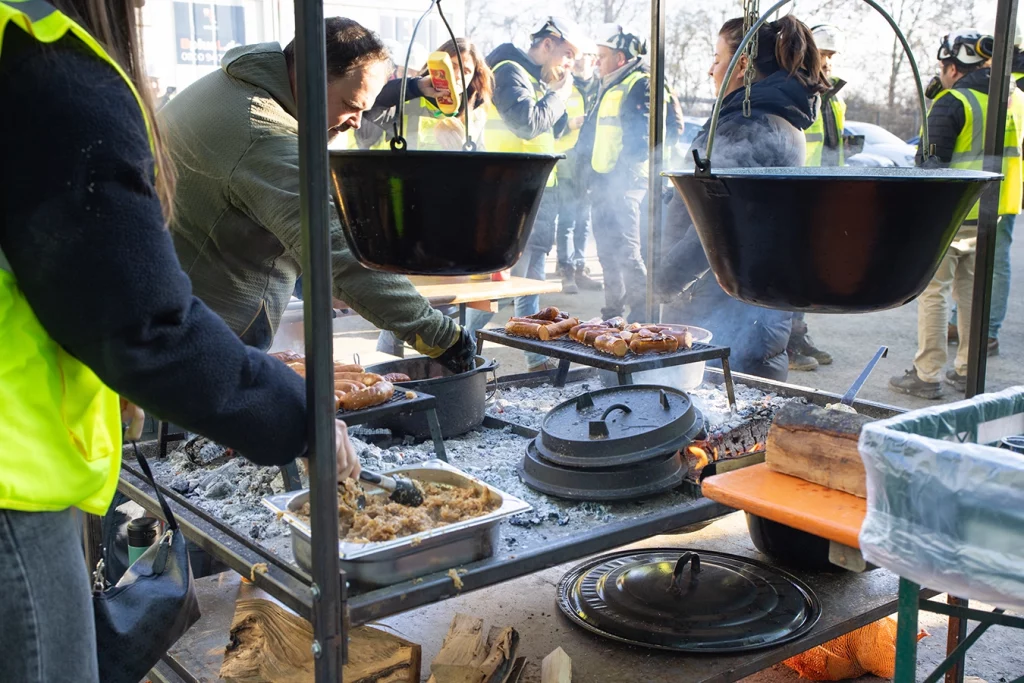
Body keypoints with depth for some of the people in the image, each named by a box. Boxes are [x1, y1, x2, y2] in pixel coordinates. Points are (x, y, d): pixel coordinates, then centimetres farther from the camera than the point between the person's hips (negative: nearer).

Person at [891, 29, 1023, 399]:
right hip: (988, 215, 8)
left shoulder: (951, 104, -13)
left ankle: (927, 375, -1)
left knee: (933, 292, -2)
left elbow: (931, 164, -15)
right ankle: (967, 372, 20)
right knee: (971, 290, 14)